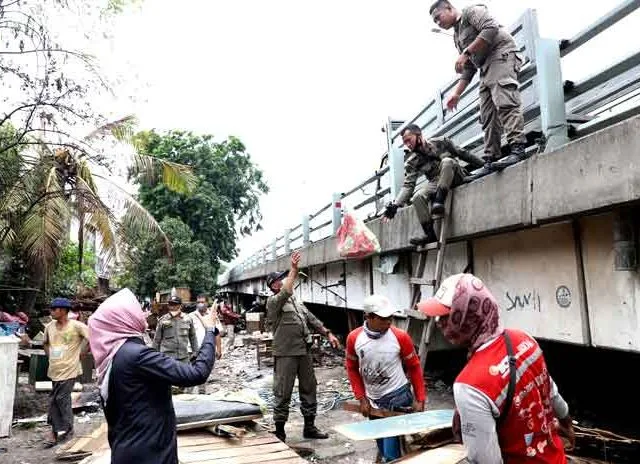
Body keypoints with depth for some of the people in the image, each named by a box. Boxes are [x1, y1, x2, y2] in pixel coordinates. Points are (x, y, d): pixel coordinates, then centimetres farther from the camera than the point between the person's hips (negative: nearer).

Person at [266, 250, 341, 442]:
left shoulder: (296, 301, 18)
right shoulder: (273, 301, -7)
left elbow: (312, 319, 18)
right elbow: (285, 293, -28)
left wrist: (328, 333, 9)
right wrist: (294, 269, -30)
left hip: (304, 352, 8)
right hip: (286, 354, -8)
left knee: (309, 389, 14)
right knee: (283, 393, 1)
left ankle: (309, 427, 27)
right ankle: (279, 431, 15)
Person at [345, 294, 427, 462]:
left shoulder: (400, 337, -17)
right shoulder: (354, 338, -12)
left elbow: (414, 367, -5)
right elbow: (352, 368, 2)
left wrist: (420, 399, -5)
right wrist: (362, 398, -1)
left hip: (398, 397, -3)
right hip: (373, 401, 4)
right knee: (383, 449, 20)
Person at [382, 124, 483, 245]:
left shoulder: (441, 142, -2)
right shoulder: (412, 162, 0)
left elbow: (463, 154, 6)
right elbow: (408, 185, -8)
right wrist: (394, 205, -22)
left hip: (455, 177, -2)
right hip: (436, 183, 2)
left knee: (447, 161, -33)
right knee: (417, 197, -28)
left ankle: (439, 202, -37)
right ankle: (430, 234, -24)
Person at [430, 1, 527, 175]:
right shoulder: (457, 37, 28)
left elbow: (491, 29, -14)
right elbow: (468, 69, 25)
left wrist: (466, 53, -16)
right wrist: (456, 93, 14)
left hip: (502, 55, -9)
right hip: (486, 69, 9)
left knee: (504, 102, -24)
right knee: (488, 116, 0)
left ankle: (517, 149, -32)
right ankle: (491, 160, -3)